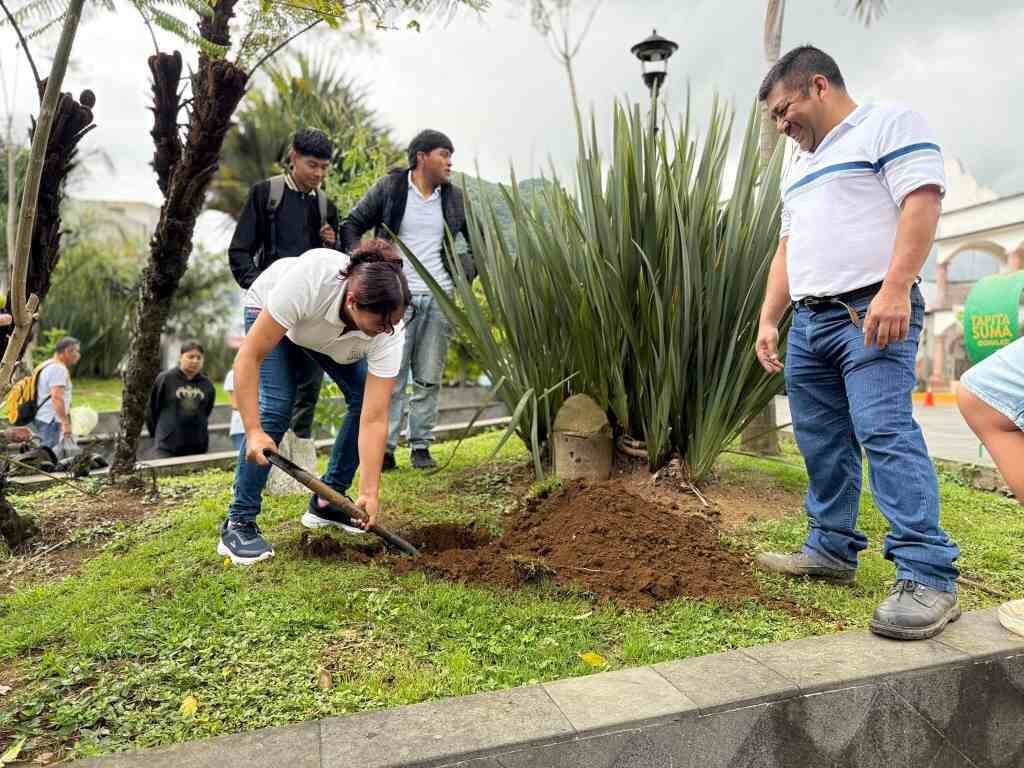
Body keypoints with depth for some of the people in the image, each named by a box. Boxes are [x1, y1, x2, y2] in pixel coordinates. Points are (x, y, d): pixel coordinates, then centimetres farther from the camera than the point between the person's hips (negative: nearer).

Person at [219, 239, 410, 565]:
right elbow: (249, 357, -37)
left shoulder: (389, 331, -35)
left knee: (365, 400, -12)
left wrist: (370, 492, -35)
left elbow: (374, 419, -33)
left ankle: (326, 503, 6)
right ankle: (238, 523, -9)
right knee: (276, 407, -22)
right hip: (269, 311, -3)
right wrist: (254, 432, -41)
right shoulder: (307, 280, -46)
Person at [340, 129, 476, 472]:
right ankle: (384, 449, 2)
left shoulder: (452, 196, 11)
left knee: (429, 378, 5)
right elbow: (351, 225, 4)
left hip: (440, 298, 4)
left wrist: (467, 270, 9)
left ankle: (421, 446, 14)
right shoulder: (389, 188, 1)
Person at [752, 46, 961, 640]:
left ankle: (928, 577, -15)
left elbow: (922, 201, -12)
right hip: (809, 321, 8)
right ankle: (833, 549, 17)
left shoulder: (891, 124, 2)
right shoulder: (802, 166, 26)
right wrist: (769, 320, 15)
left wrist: (894, 287, -23)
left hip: (870, 311, -8)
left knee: (886, 433, -17)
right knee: (821, 442, 8)